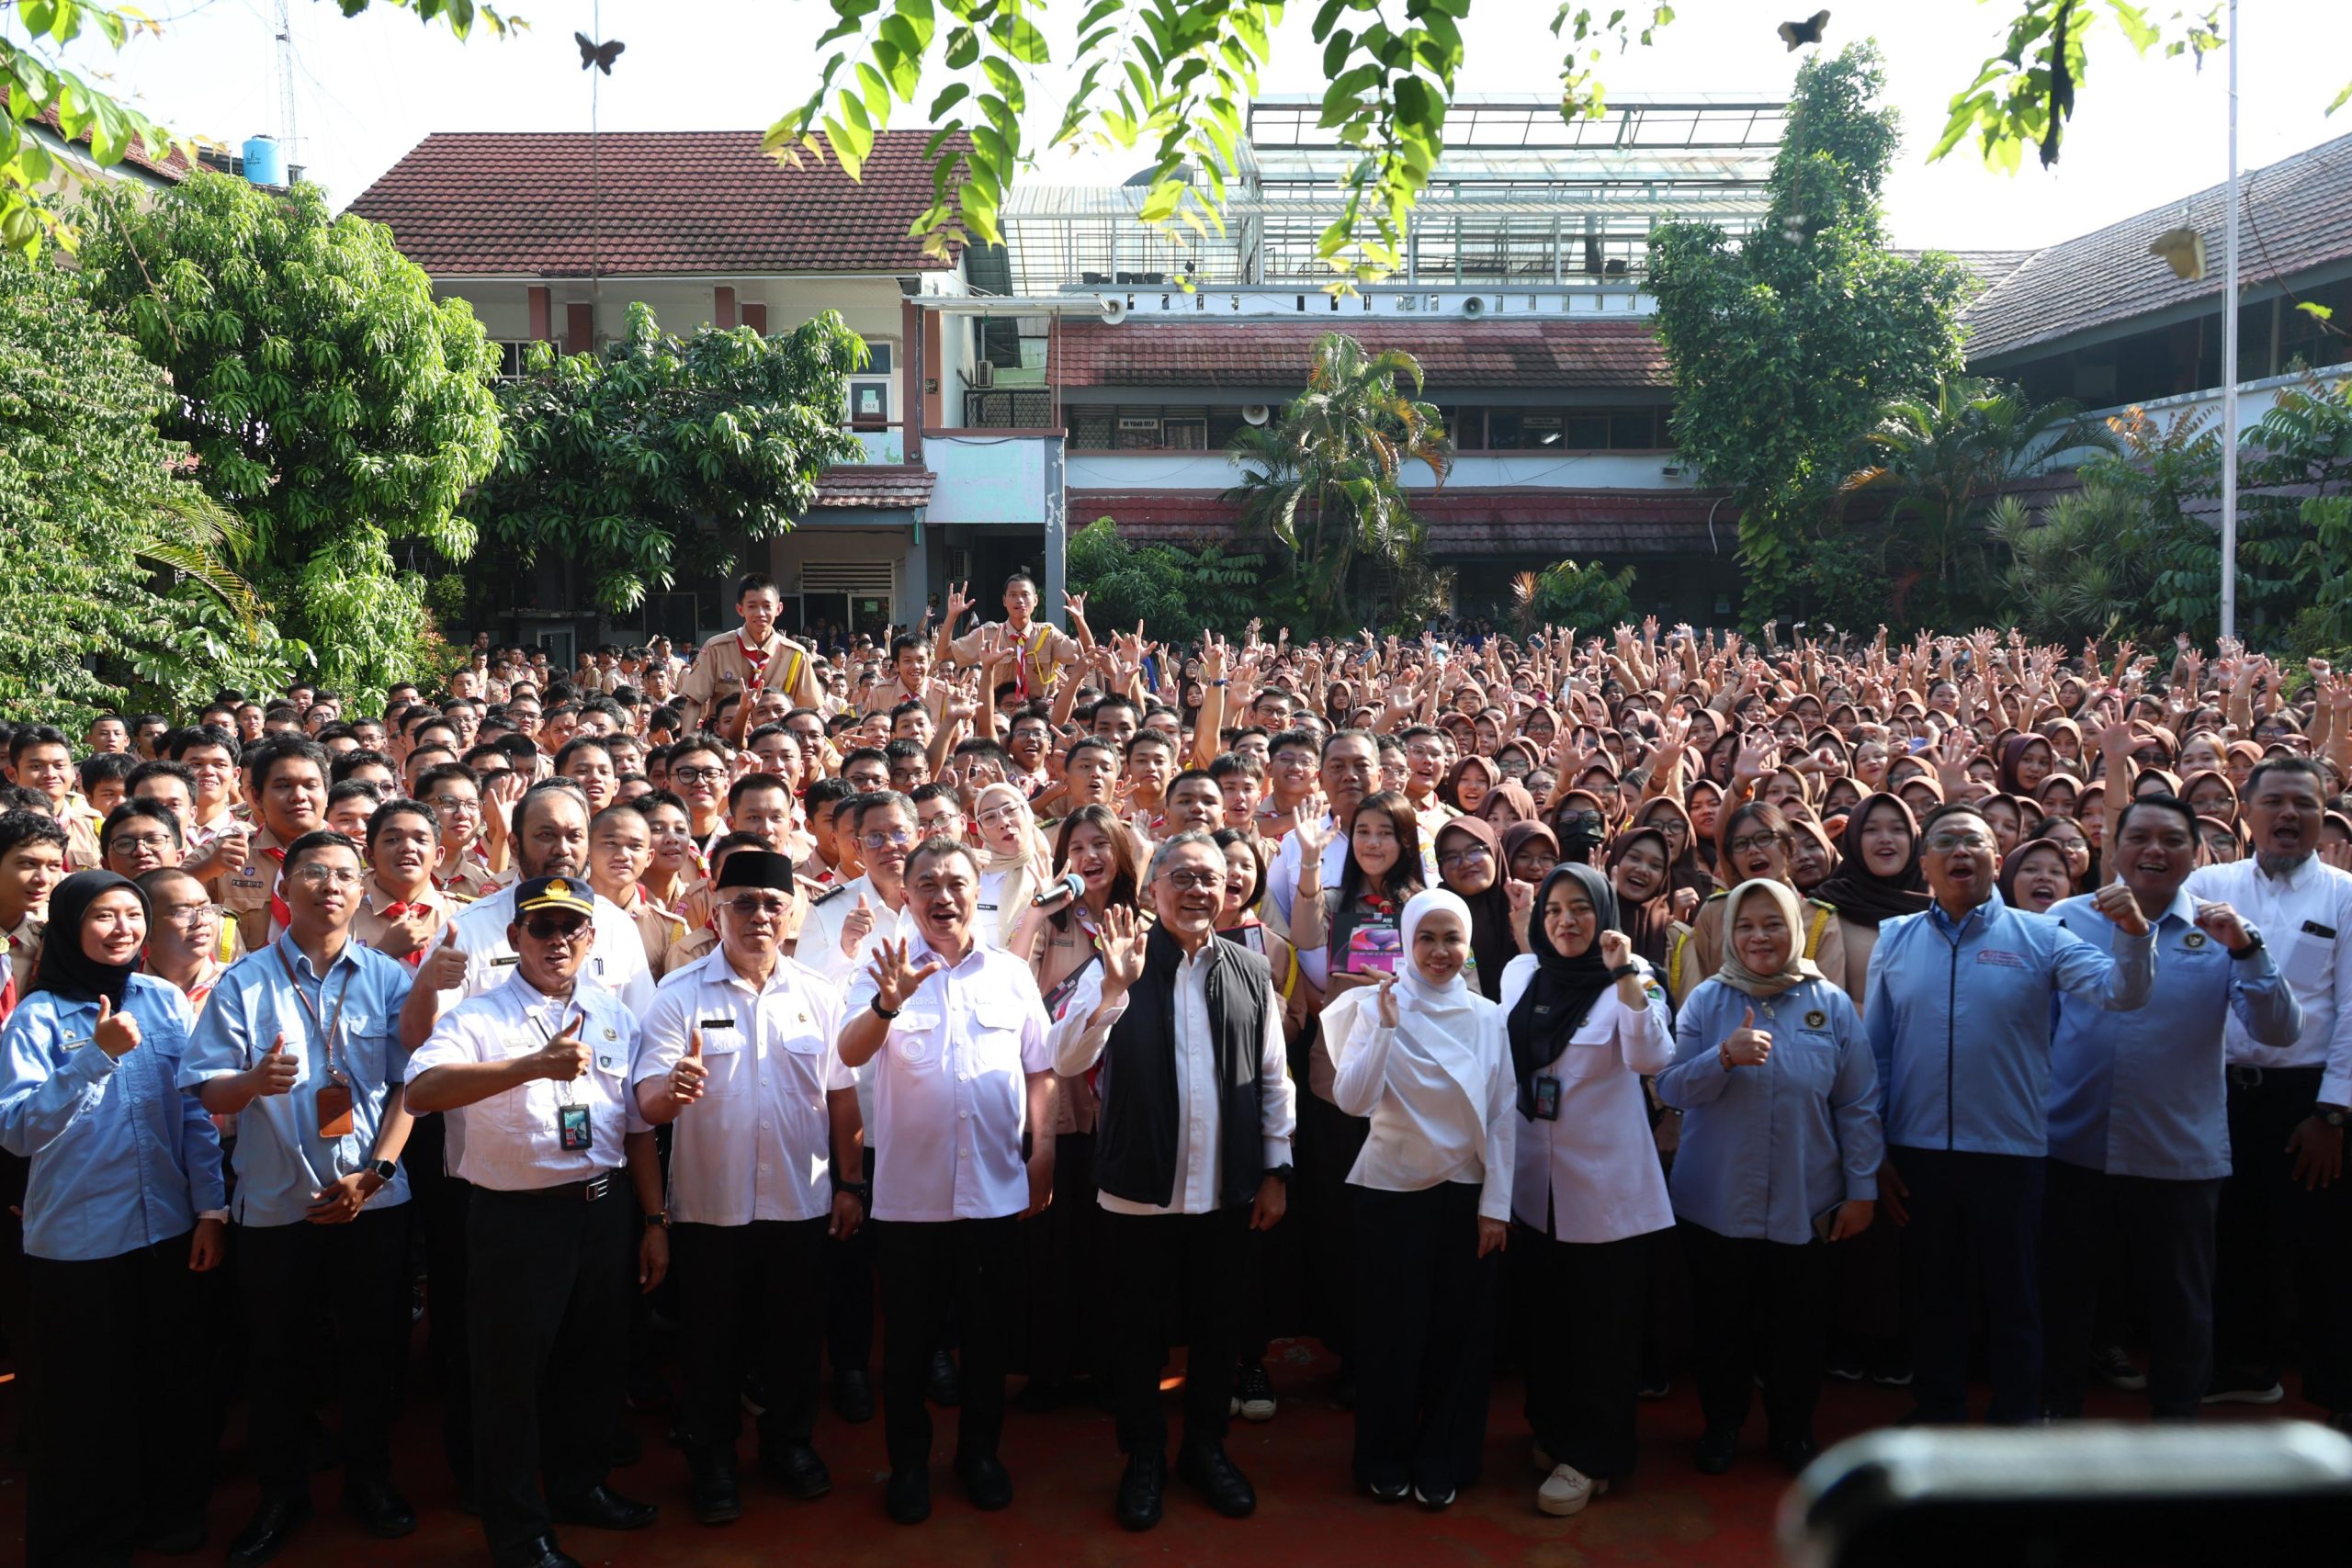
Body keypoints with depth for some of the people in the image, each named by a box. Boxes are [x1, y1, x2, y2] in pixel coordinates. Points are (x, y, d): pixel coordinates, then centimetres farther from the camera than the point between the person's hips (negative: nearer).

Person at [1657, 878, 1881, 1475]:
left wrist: (1862, 1189, 0)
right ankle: (1721, 1425, 31)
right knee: (1721, 1323, 11)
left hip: (1805, 1204, 0)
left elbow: (1858, 1105, 1)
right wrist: (1724, 1057, -24)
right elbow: (1671, 1089, -8)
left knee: (1798, 1327, 11)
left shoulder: (1832, 1004, 0)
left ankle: (1793, 1431, 32)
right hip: (1717, 1202, 0)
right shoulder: (1707, 1000, -1)